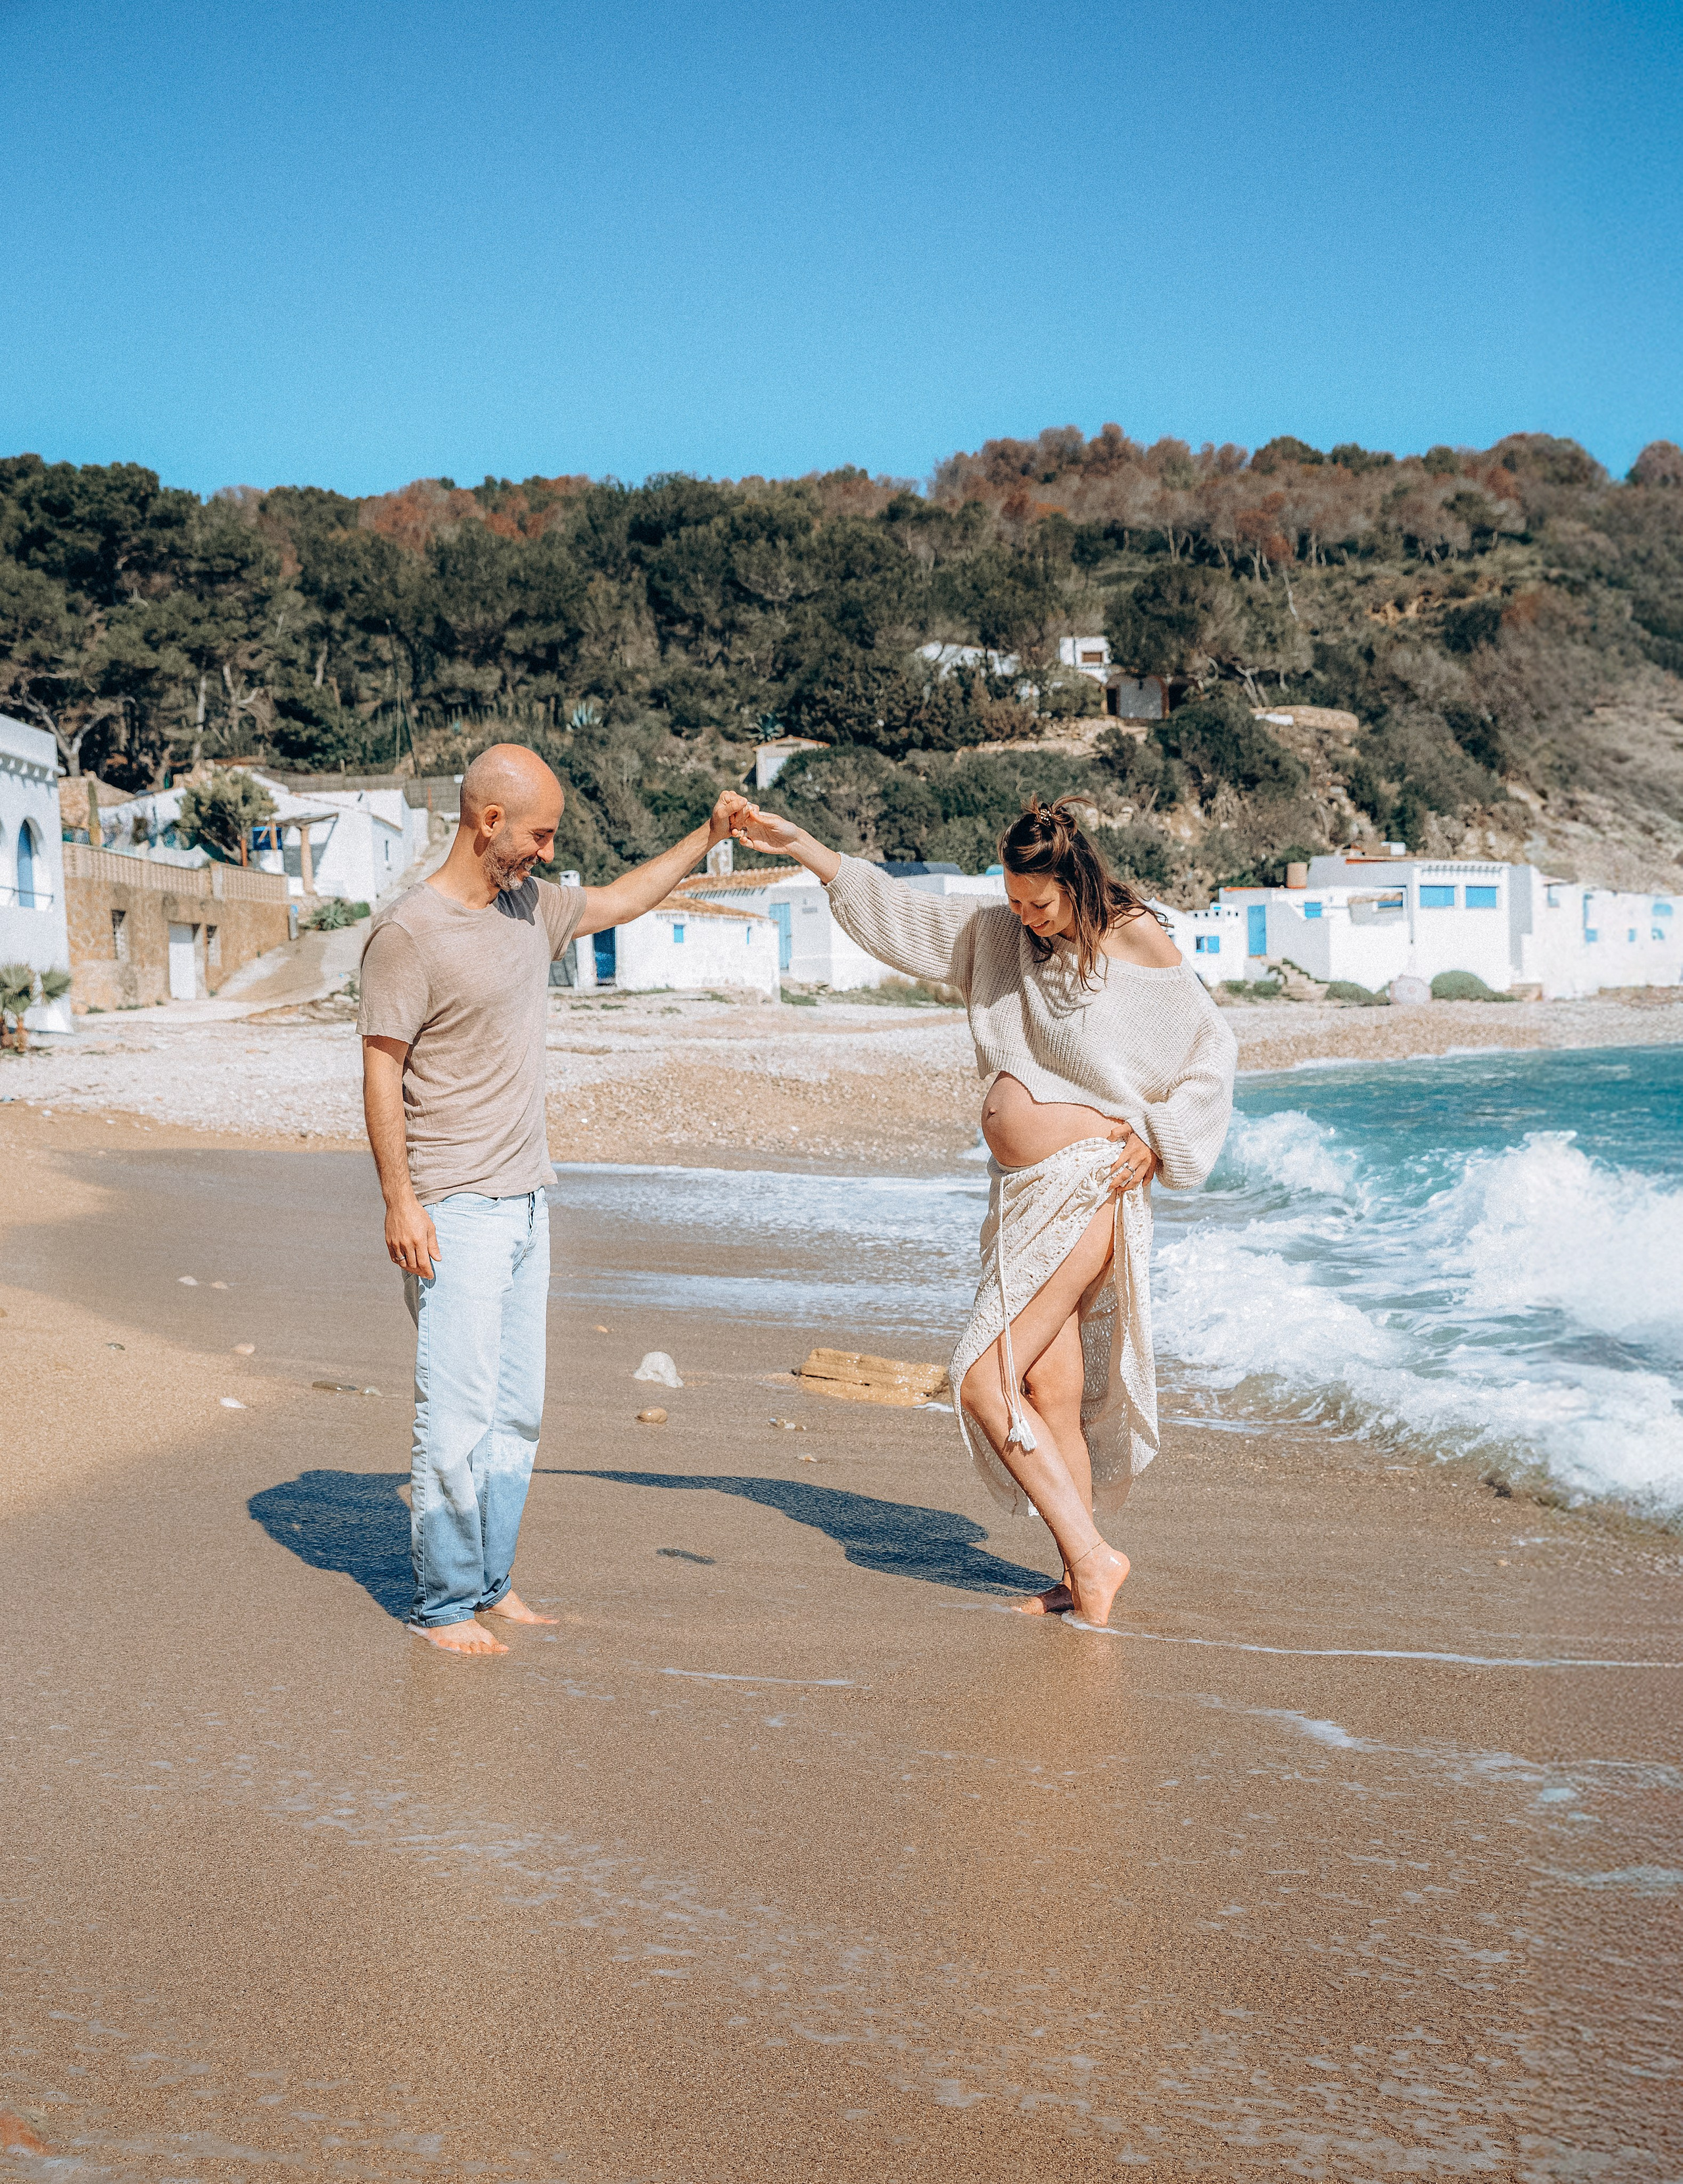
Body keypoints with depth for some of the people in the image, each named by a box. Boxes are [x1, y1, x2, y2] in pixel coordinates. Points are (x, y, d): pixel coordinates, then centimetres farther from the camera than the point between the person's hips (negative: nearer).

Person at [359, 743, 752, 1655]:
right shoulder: (410, 932, -13)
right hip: (455, 1214, -8)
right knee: (457, 1414, -7)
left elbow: (619, 900, 29)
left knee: (516, 1412, 11)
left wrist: (706, 836, 27)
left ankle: (490, 1582, 21)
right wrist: (399, 1202, -16)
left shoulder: (532, 906, 10)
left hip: (526, 1201, 8)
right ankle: (443, 1603, 4)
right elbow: (380, 1071, -12)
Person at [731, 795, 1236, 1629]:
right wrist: (800, 846, 15)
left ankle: (1090, 1557, -2)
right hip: (1024, 1188, 7)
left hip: (1087, 1187, -7)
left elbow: (1212, 1057, 1)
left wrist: (1153, 1145, -7)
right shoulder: (999, 932, 9)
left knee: (985, 1380, -11)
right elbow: (902, 909, 16)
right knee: (1050, 1388, 6)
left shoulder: (1142, 949, -7)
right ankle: (1082, 1577, 13)